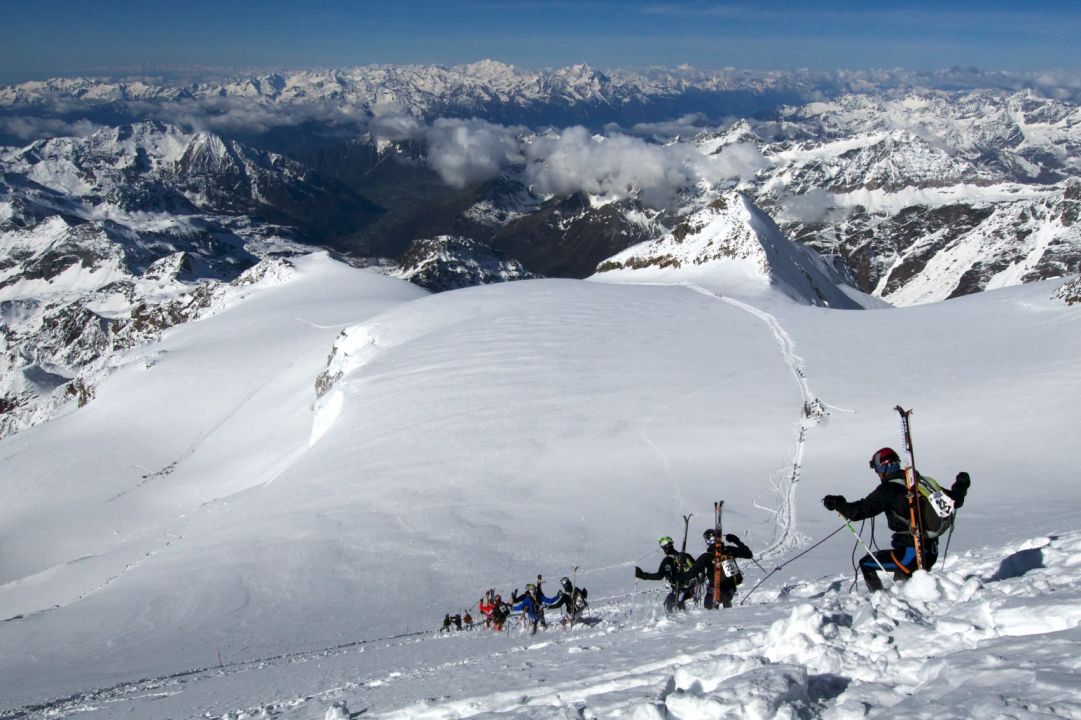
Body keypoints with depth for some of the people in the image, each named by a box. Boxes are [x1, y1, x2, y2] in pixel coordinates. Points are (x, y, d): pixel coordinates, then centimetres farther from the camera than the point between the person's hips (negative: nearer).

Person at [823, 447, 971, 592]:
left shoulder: (888, 489, -11)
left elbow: (862, 510, -18)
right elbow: (954, 500, 16)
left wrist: (837, 504, -5)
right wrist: (961, 486, 37)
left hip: (909, 554, -7)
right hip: (932, 554, 7)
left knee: (865, 563, 8)